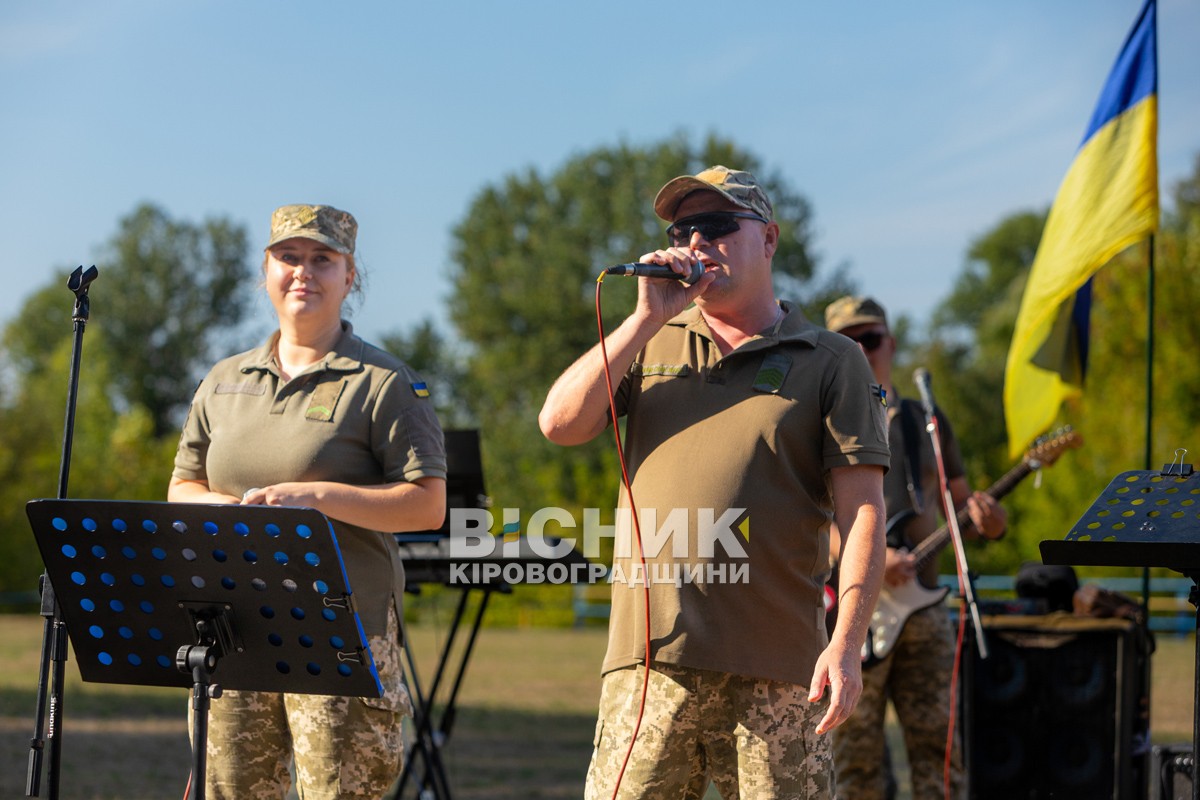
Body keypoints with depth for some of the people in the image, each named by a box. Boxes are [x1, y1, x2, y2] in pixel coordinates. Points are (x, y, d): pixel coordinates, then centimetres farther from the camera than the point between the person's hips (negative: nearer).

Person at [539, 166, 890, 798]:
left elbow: (861, 509, 1)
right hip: (649, 655, 2)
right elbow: (559, 424, 5)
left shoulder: (831, 362, 8)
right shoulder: (650, 345, 19)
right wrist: (648, 318, 1)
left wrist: (847, 643, -10)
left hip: (773, 670, -2)